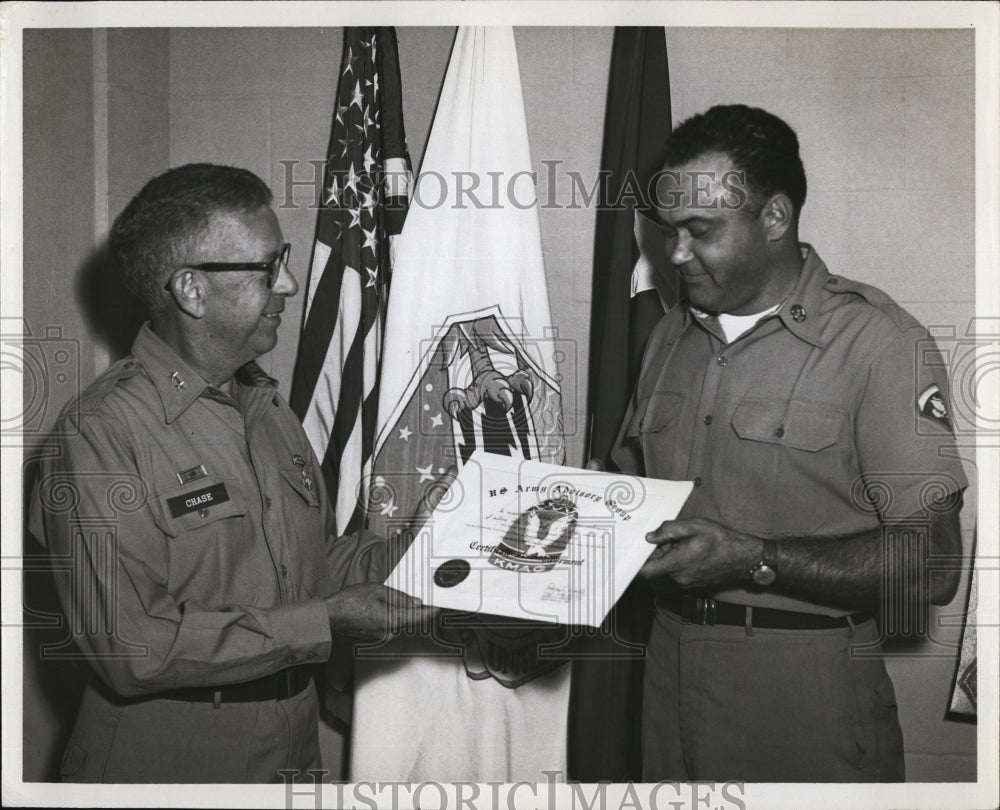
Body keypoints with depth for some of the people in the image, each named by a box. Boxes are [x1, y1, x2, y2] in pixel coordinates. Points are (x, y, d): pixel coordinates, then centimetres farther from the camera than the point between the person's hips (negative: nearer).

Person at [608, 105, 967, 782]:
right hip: (672, 669, 6)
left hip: (807, 696, -5)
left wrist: (753, 560, -23)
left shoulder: (879, 342, -12)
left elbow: (930, 564, -17)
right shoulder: (672, 334, 9)